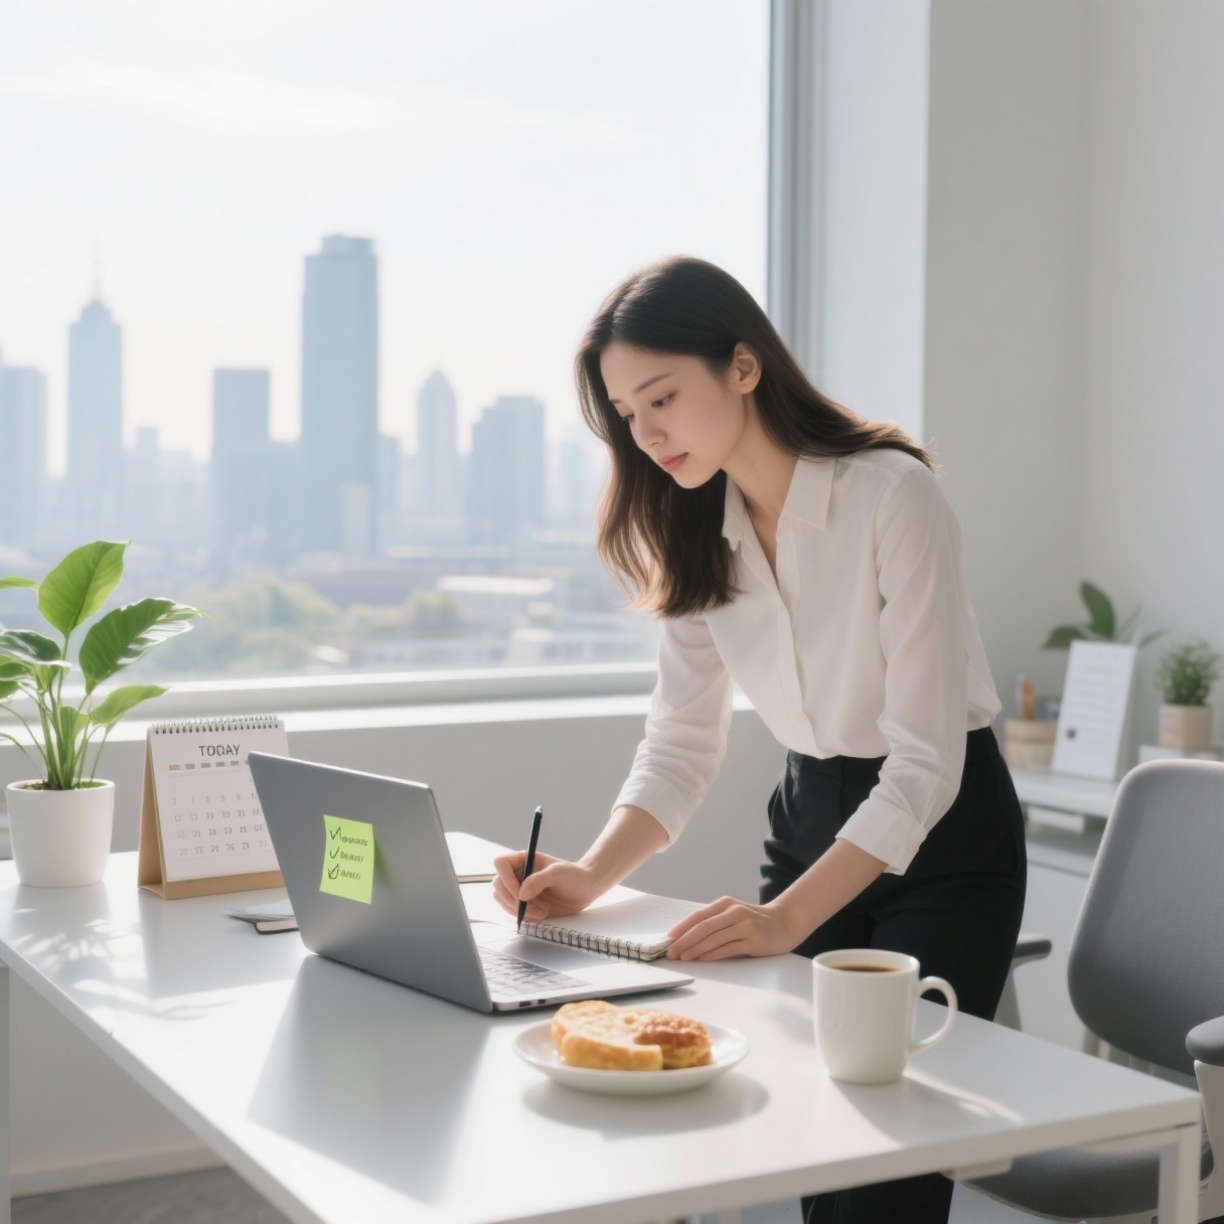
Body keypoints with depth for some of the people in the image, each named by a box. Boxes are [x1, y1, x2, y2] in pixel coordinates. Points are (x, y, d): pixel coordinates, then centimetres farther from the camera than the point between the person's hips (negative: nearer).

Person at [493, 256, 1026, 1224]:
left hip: (940, 832, -5)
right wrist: (591, 875, -16)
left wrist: (786, 916, -31)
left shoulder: (891, 495, -23)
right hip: (810, 817, 6)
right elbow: (682, 743, 0)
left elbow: (925, 759, -25)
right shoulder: (697, 534, -2)